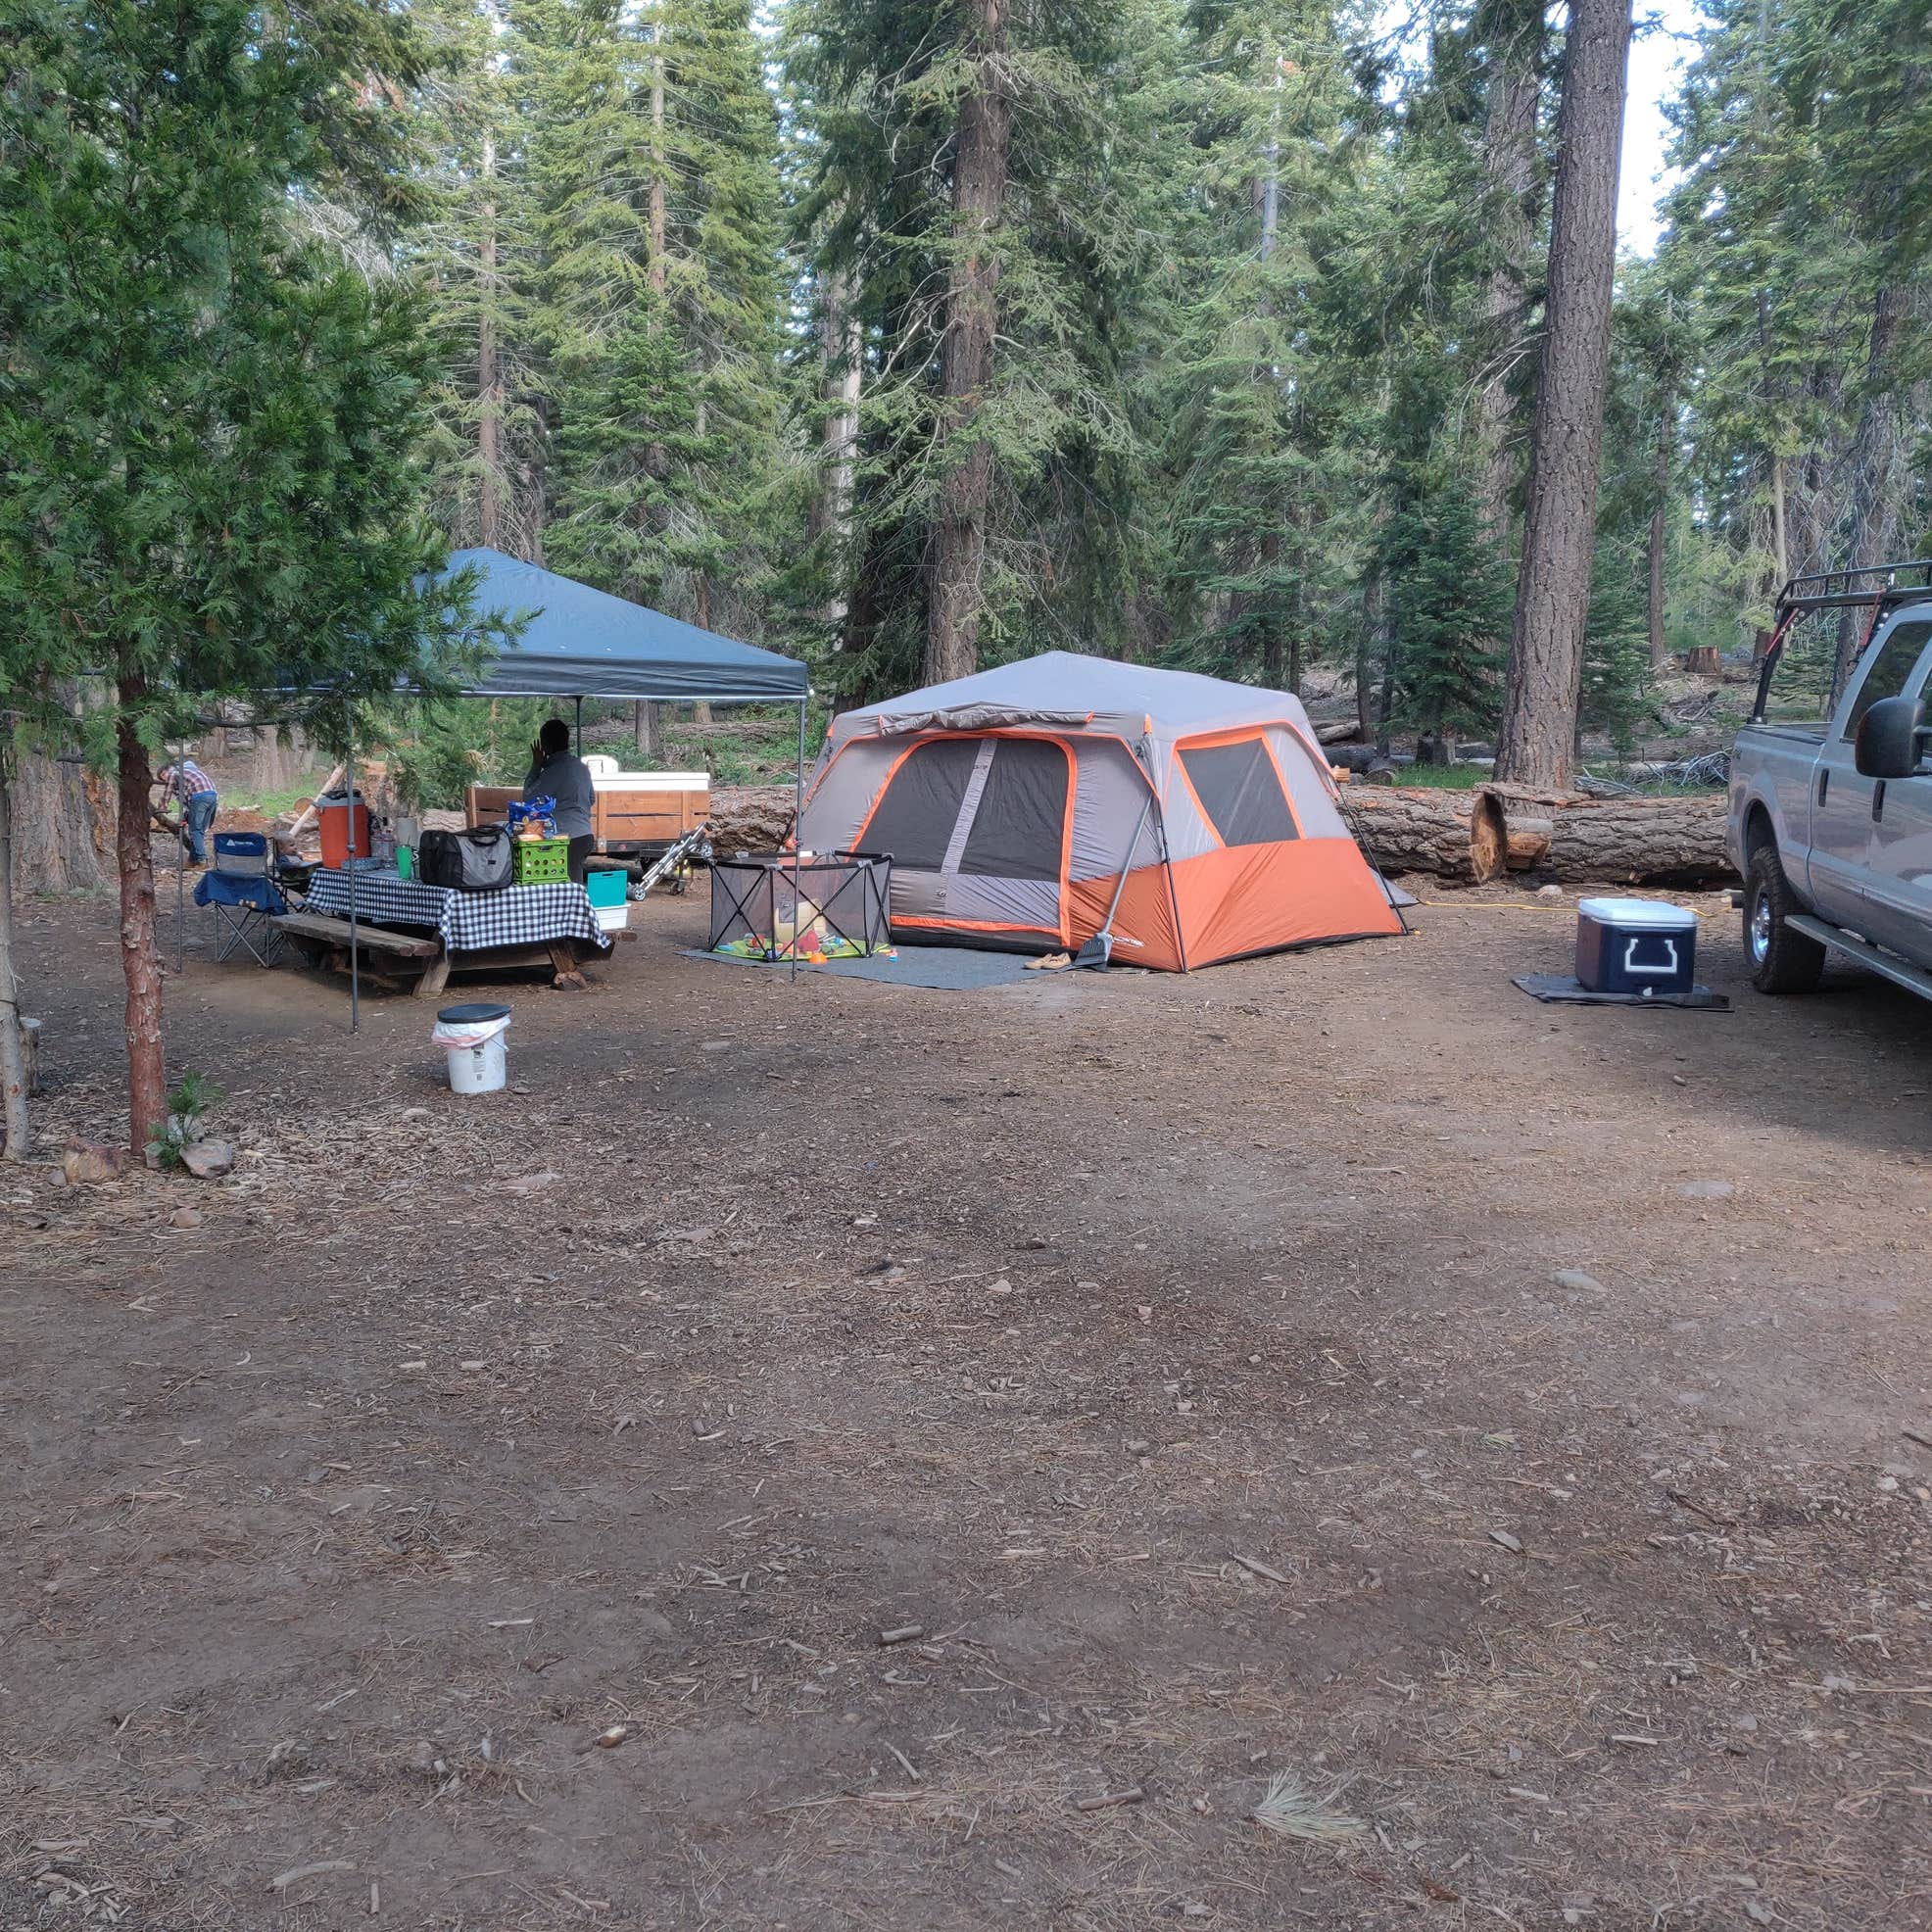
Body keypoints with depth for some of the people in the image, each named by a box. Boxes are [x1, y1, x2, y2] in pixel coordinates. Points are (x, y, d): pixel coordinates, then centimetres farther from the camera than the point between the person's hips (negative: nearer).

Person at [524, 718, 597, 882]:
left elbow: (529, 798, -8)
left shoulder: (554, 771, -15)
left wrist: (536, 766, -2)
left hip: (566, 839, -9)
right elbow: (592, 799, 22)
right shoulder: (582, 767, 11)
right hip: (585, 836, 9)